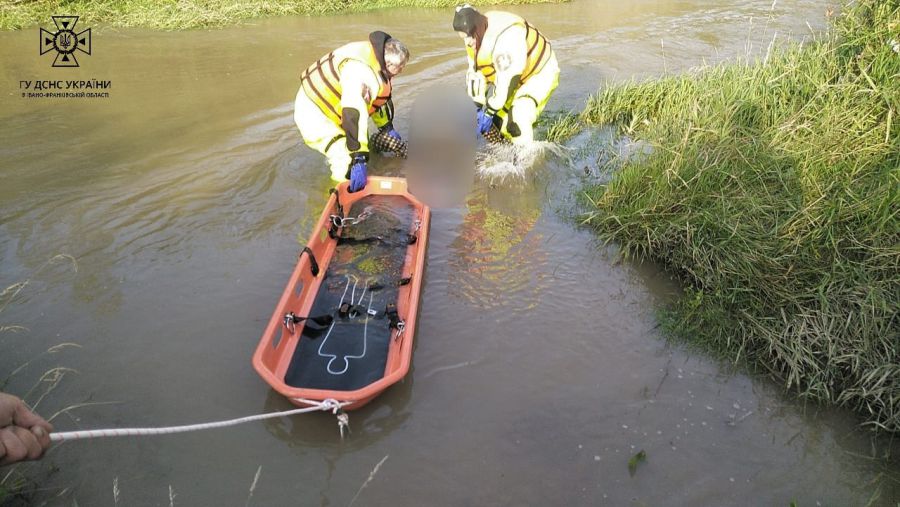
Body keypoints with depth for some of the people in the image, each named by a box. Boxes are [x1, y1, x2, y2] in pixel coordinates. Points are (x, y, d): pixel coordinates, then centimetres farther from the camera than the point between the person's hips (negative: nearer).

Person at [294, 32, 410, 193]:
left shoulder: (375, 57, -2)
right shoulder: (361, 71, -34)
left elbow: (380, 97, 15)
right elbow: (354, 116, -42)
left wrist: (387, 127, 22)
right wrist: (359, 159, -44)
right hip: (312, 114, -10)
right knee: (347, 162, -20)